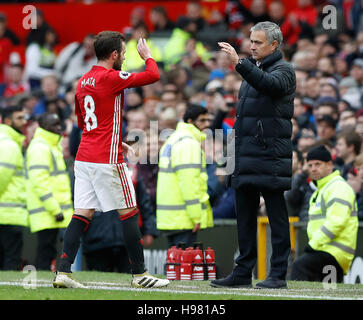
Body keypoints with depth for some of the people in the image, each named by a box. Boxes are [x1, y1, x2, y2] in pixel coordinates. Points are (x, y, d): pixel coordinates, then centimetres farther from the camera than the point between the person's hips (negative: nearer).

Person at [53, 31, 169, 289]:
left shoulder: (83, 82, 14)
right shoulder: (111, 77, -12)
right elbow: (153, 75, -13)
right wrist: (147, 55, 7)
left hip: (84, 158, 8)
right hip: (107, 160, -8)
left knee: (82, 215, 4)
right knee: (130, 213, 2)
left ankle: (63, 272, -4)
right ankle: (139, 274, 7)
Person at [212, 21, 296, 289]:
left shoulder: (283, 70, -4)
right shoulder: (253, 69, 20)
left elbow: (269, 83, -28)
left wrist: (239, 63, -38)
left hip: (270, 154, -8)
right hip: (246, 154, 8)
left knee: (276, 215, -5)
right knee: (245, 215, 9)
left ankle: (278, 274, -4)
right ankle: (243, 272, 13)